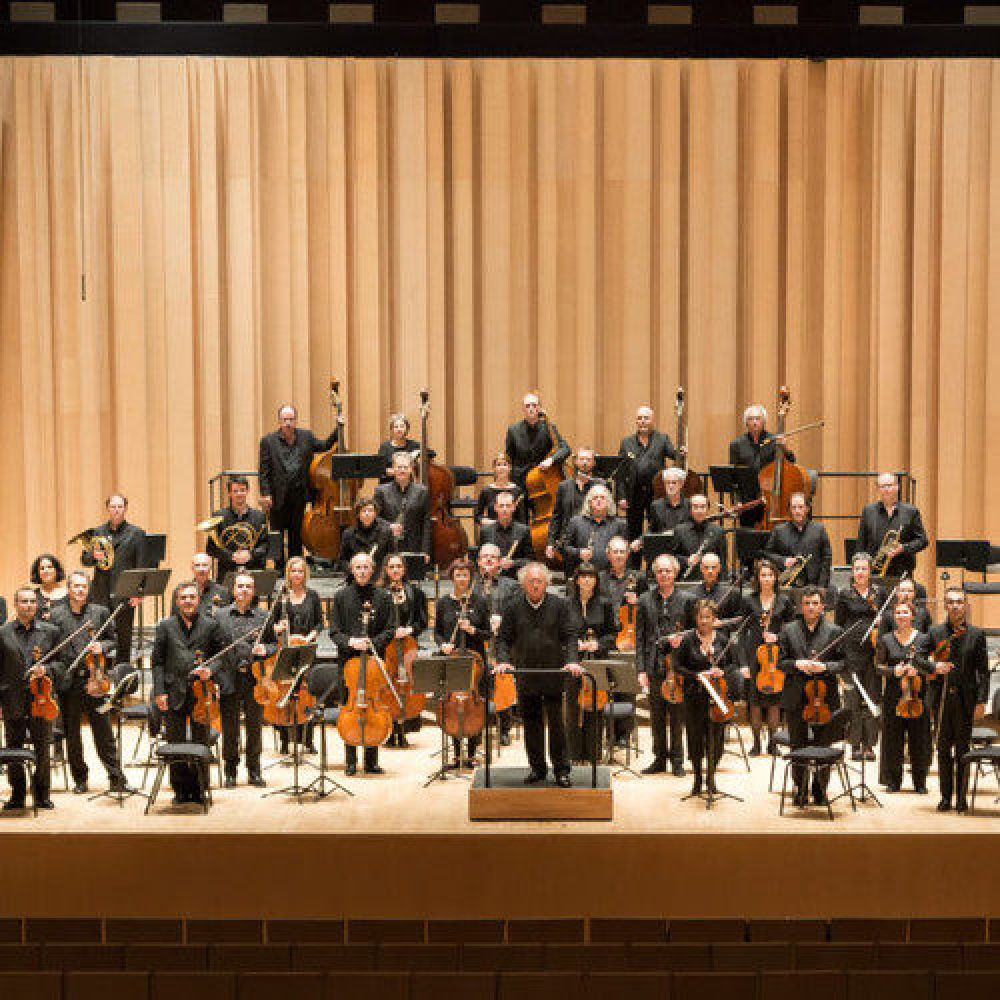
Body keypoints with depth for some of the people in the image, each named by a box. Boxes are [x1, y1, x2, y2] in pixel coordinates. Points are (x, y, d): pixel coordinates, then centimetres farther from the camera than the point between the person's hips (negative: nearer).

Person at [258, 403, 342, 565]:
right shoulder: (268, 441, -2)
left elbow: (325, 446, 20)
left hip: (299, 496, 3)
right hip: (278, 497, -3)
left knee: (296, 535, 11)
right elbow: (263, 471, -4)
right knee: (278, 537, 4)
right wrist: (265, 494, -12)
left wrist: (338, 428, 9)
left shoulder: (306, 436, 7)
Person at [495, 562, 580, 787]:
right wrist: (503, 660, -12)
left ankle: (561, 770, 8)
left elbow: (569, 636, -1)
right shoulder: (514, 607, 4)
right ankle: (537, 767, 19)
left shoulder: (559, 605, 1)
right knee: (531, 724, 8)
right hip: (525, 676, 2)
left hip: (553, 674, -2)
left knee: (556, 723, -1)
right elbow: (503, 639, 6)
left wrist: (572, 660, -17)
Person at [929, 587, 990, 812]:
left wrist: (981, 701, -6)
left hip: (966, 700, -1)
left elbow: (983, 671, 1)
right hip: (941, 700, 1)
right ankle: (946, 797, 15)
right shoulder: (935, 632, 4)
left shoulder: (976, 635, 1)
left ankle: (961, 798, 13)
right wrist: (934, 667, -13)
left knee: (963, 751, 5)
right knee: (943, 750, 7)